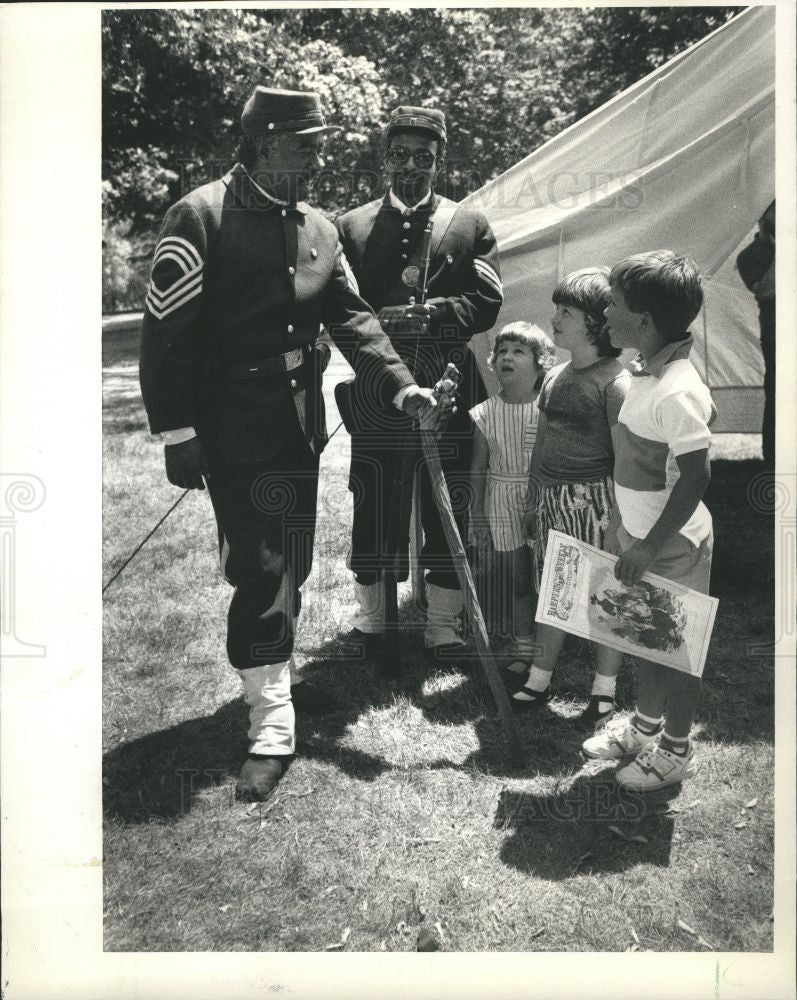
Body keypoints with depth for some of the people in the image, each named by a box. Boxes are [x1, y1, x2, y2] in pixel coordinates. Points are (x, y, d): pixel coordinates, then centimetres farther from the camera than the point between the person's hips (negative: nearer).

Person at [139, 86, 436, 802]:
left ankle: (274, 679, 37)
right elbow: (167, 334, -13)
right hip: (233, 436, -7)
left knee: (289, 568, 16)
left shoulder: (319, 230, 10)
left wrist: (401, 385, -8)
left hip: (300, 429, 7)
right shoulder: (200, 218, -11)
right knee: (259, 573, -5)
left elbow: (352, 319, 6)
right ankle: (273, 725, 5)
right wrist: (177, 431, -17)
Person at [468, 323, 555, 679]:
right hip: (504, 504, 2)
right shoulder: (485, 414, -2)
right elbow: (478, 468, 4)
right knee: (520, 582, 11)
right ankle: (524, 651, 22)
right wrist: (477, 515, 5)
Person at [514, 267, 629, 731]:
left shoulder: (615, 382, -13)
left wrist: (621, 520, -14)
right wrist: (533, 501, 18)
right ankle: (540, 681, 30)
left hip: (595, 500, -7)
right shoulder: (555, 376, 8)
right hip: (552, 499, 7)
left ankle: (605, 691, 22)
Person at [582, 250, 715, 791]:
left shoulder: (674, 394, -28)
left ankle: (676, 750, 26)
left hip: (672, 544, -9)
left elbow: (696, 476, -27)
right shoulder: (652, 372, 2)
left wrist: (650, 544, -22)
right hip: (641, 533, 9)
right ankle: (646, 725, 41)